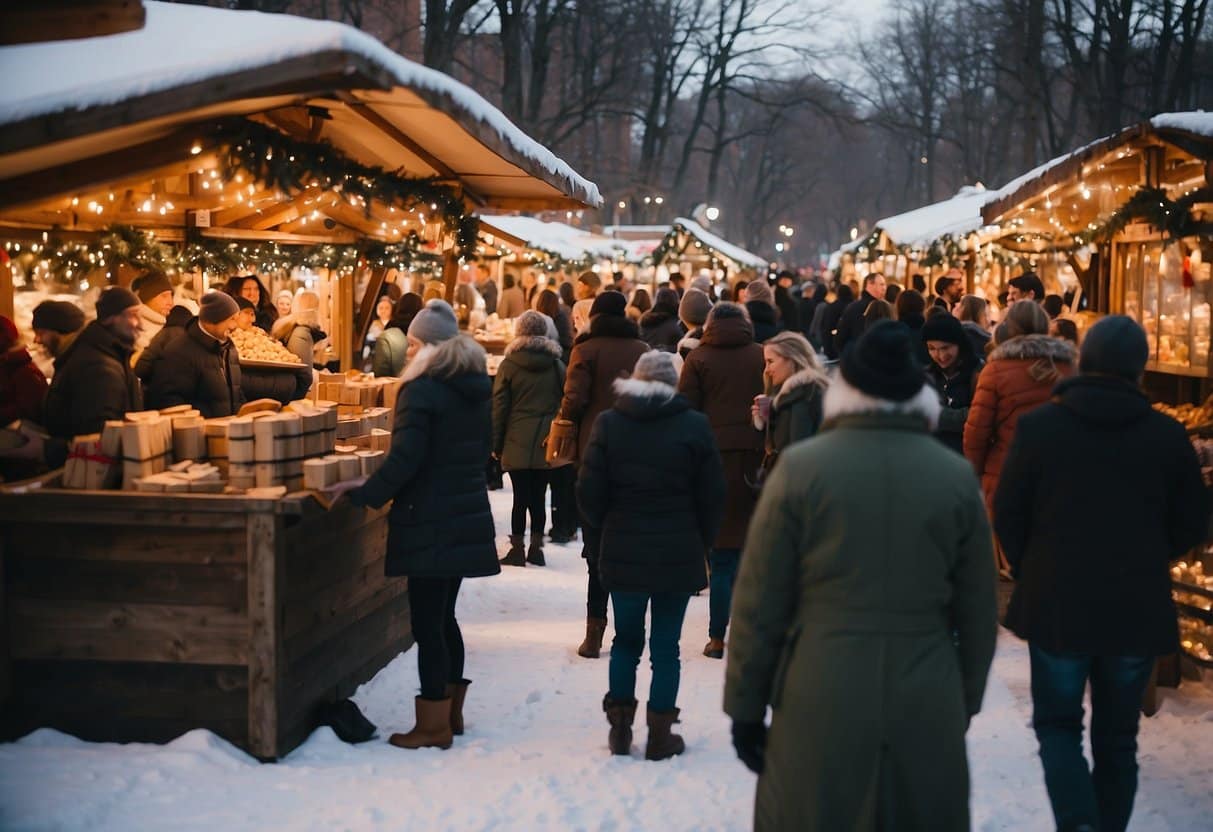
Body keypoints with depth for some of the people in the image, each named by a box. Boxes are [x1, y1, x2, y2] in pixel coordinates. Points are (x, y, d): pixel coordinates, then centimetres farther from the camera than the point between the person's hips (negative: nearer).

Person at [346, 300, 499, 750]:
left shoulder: (421, 390, -14)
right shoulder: (478, 388, 12)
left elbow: (404, 459, -20)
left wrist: (363, 496, -14)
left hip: (429, 523, -8)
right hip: (468, 515, 8)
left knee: (427, 622, -2)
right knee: (443, 616, 17)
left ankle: (434, 725, 2)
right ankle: (451, 713, 24)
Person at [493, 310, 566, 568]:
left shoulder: (509, 364, -1)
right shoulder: (557, 365, 6)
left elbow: (499, 406, -1)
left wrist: (496, 443, 4)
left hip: (517, 443, -2)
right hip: (546, 442, 2)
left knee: (520, 498, -1)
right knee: (538, 497, 7)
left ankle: (517, 550, 2)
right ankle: (536, 548, 11)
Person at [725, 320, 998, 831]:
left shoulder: (801, 468, -5)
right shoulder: (956, 477, 1)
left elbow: (759, 607, -4)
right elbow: (978, 615, 7)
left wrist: (746, 707, 4)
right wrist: (965, 702, 18)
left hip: (820, 706, -2)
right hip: (927, 711, 2)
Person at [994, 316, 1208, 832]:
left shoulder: (1039, 425, -7)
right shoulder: (1167, 435, -4)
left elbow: (1007, 515, -4)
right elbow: (1192, 525, 4)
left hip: (1057, 604, -1)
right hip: (1138, 610, 1)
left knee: (1057, 723, 14)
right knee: (1116, 736, 14)